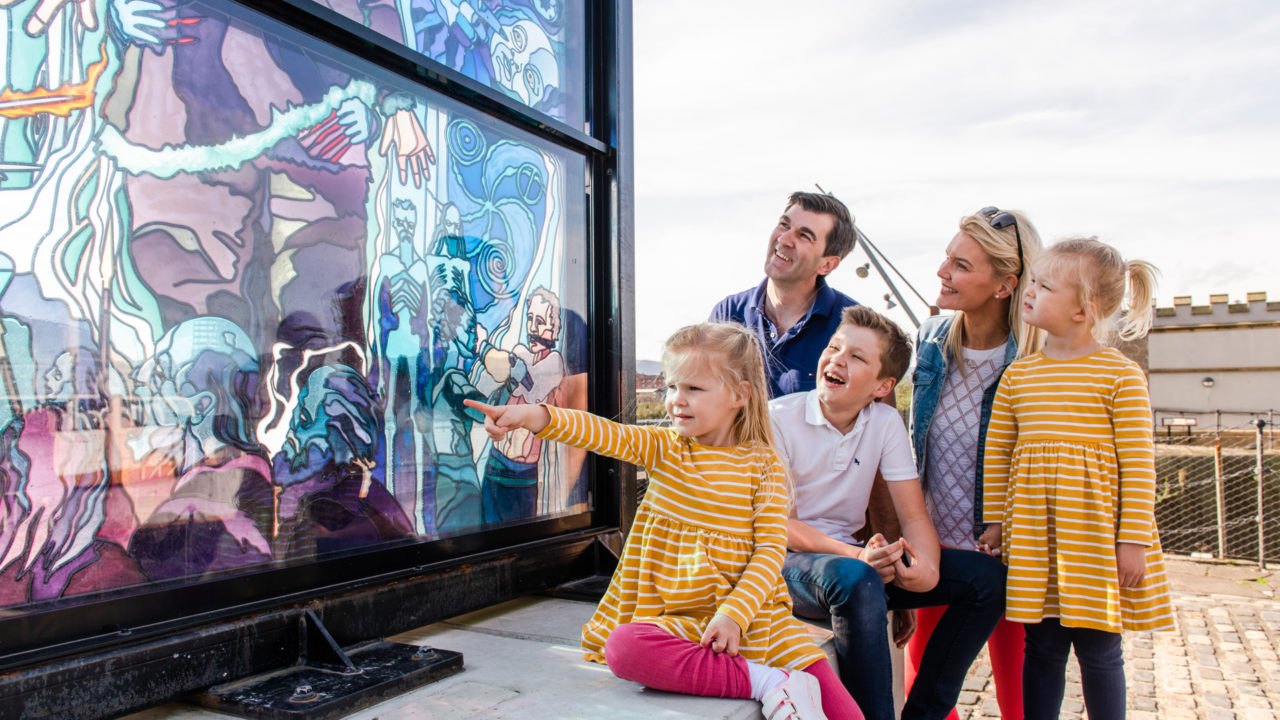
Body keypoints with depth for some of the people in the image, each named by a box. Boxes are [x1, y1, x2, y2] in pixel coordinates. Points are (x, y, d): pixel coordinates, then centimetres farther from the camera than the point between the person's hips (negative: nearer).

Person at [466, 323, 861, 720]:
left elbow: (771, 548, -5)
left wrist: (735, 613, -19)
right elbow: (604, 434, -14)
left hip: (752, 611, -3)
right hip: (679, 618, 3)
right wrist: (532, 415, -31)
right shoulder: (663, 449, 4)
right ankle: (765, 681, -24)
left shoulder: (764, 465, -1)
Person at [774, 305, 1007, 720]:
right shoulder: (779, 418, -12)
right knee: (857, 580, -39)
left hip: (853, 557, 6)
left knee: (987, 576, -7)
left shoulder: (886, 423, 1)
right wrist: (856, 555, -28)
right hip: (787, 562, -5)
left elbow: (914, 516, -1)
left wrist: (928, 569, -23)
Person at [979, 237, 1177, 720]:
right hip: (1032, 534, 3)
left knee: (1098, 649, 9)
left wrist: (1133, 540, -10)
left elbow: (1138, 462, -7)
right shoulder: (1017, 375, 6)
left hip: (1095, 531, -3)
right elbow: (997, 455, 9)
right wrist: (995, 523, 8)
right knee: (1042, 647, 12)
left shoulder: (1121, 375, -5)